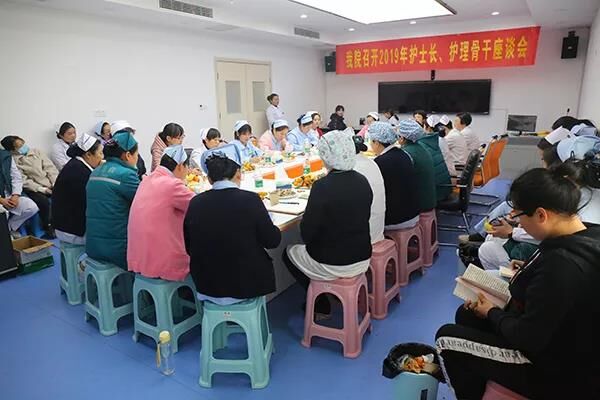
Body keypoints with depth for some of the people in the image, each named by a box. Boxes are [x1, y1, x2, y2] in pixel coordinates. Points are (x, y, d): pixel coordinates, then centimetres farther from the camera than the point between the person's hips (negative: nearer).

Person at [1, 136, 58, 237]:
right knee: (43, 201, -31)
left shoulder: (36, 152, 9)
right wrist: (41, 189, -19)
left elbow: (50, 167, 5)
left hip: (50, 184, 4)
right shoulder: (13, 161, -4)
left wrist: (56, 183, -8)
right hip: (33, 189, -4)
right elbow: (24, 181, -11)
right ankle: (48, 226, -6)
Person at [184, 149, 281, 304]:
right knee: (264, 257, 27)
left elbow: (189, 248, 2)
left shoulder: (195, 203, -8)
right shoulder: (250, 200, -19)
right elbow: (273, 241, -9)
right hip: (246, 286, -3)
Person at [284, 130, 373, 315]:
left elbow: (307, 233, -18)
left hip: (332, 265, -7)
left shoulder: (322, 186, -24)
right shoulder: (362, 181, -4)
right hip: (362, 259, 7)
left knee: (289, 252, 22)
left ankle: (321, 305, 24)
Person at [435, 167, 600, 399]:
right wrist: (528, 272, 0)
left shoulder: (563, 264, -34)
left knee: (447, 338, -3)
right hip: (570, 347, 9)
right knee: (467, 314, 17)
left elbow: (528, 338, -27)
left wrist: (492, 312, -10)